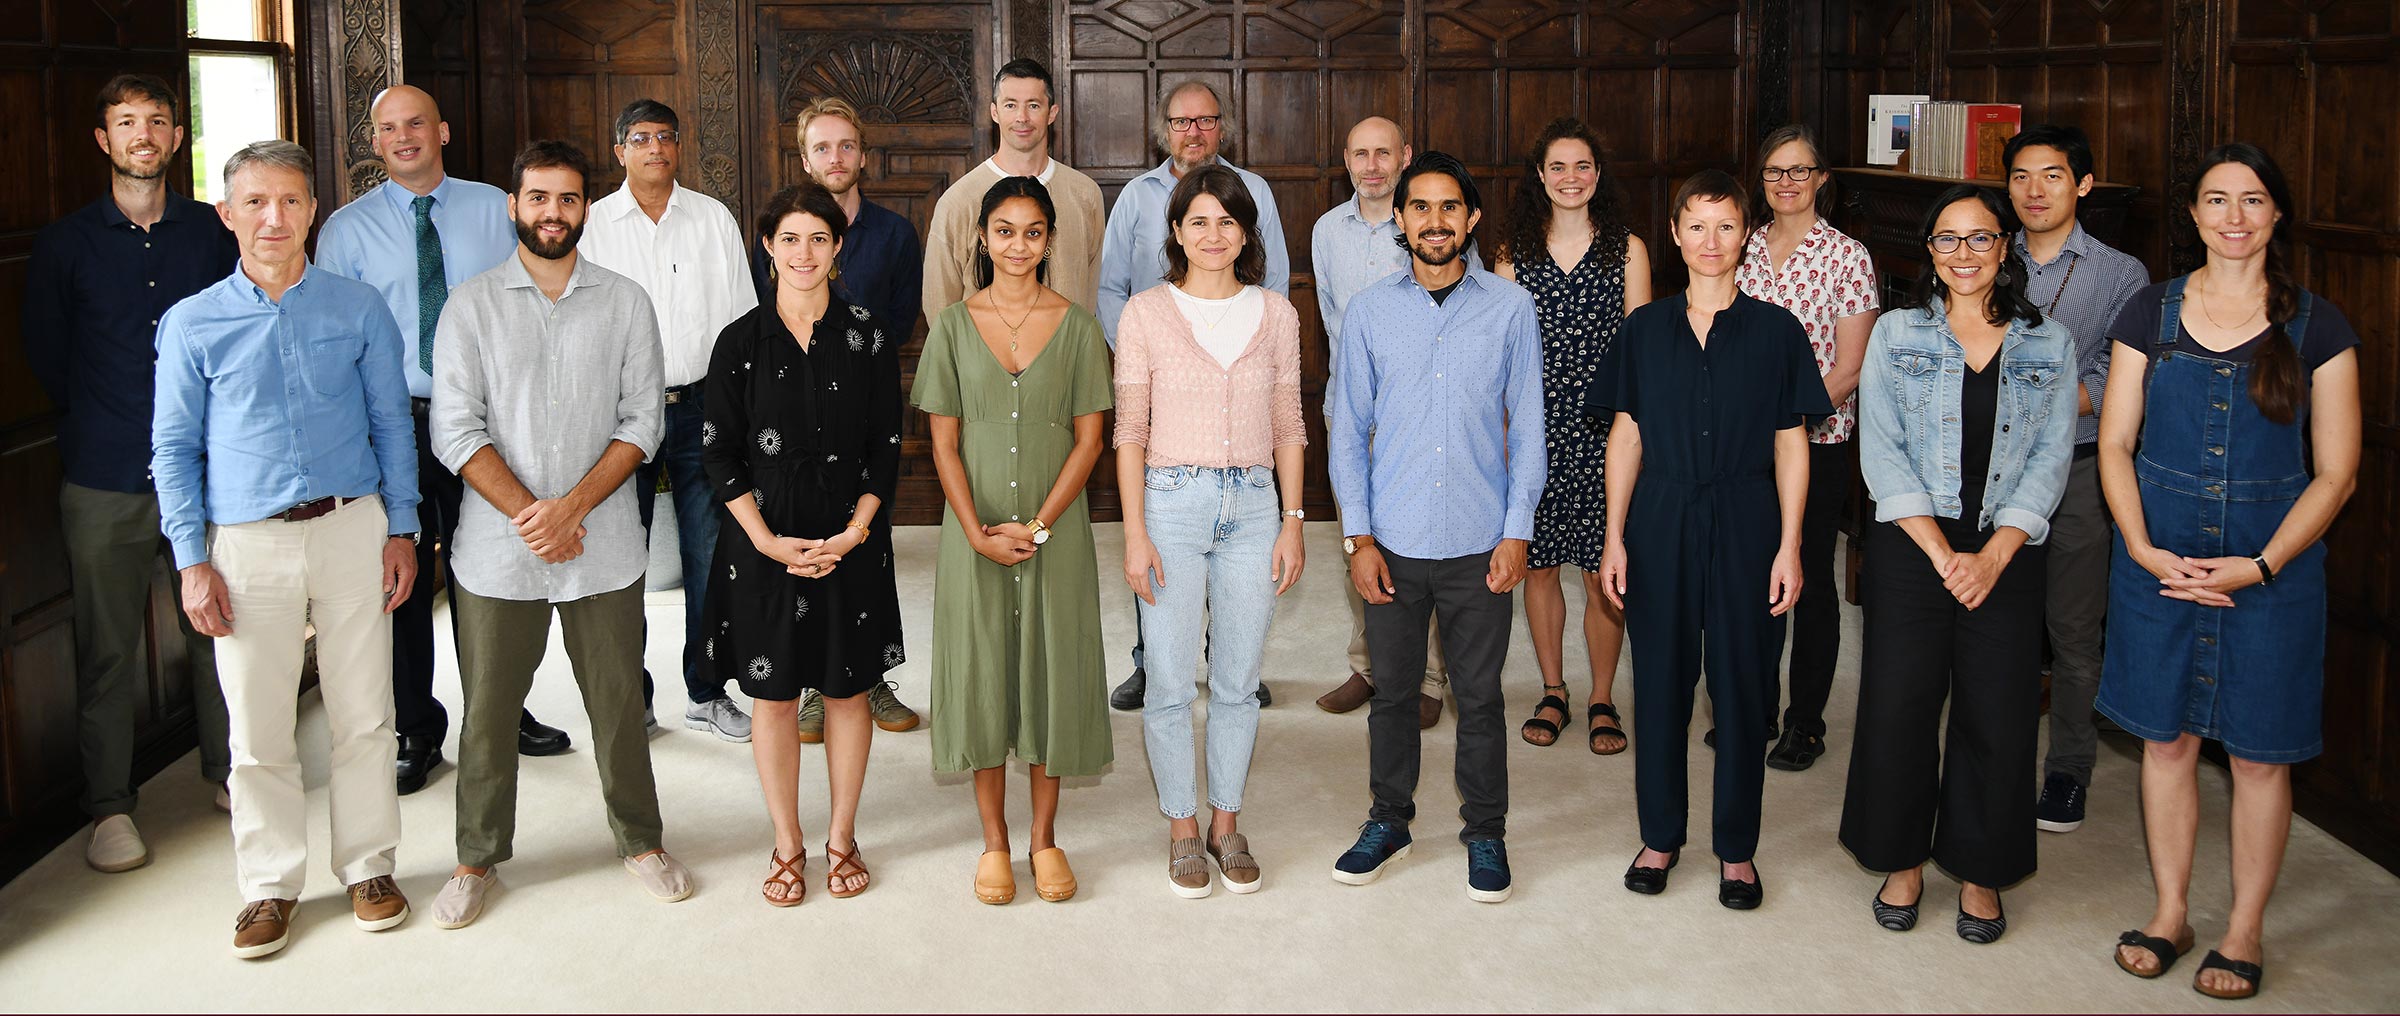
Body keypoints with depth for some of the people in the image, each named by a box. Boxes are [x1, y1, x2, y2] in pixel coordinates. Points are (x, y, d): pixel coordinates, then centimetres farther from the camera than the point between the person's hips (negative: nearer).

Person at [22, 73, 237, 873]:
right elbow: (45, 356, 10)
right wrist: (110, 421, 12)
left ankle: (227, 770, 26)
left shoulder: (214, 232, 5)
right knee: (107, 648, 3)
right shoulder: (65, 243, 3)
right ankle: (109, 806, 14)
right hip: (105, 480, -1)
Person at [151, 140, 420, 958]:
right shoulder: (192, 323, 2)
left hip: (351, 529, 1)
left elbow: (391, 423, 8)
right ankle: (271, 884, 21)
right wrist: (193, 562, -2)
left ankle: (368, 867, 24)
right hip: (247, 543, 0)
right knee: (259, 730, 5)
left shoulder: (358, 310, 3)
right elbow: (174, 448, 4)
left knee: (364, 715, 7)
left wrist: (401, 530, 3)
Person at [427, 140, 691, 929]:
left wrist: (571, 505, -13)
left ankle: (641, 841, 26)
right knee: (487, 710, 8)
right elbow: (457, 431, -5)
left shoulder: (626, 303, 4)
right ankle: (478, 859, 24)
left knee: (619, 703, 8)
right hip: (497, 549, 0)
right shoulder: (472, 306, 1)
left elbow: (641, 422, -1)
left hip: (603, 547, 0)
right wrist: (528, 514, -14)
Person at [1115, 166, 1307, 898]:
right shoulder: (1146, 313, 0)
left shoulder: (1276, 314, 7)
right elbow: (1130, 430, -1)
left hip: (1253, 505, 2)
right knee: (1171, 681, 1)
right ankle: (1183, 829, 17)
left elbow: (1288, 427, 10)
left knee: (1238, 681, 8)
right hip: (1173, 501, -2)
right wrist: (1135, 533, -6)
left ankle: (1227, 824, 23)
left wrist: (1292, 521, 4)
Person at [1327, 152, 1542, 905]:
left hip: (1480, 543, -1)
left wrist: (1517, 532, -3)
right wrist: (1358, 537, -1)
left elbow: (1528, 428, 3)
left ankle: (1485, 833, 25)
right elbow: (1348, 431, 4)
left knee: (1479, 696, 8)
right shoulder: (1368, 312, 2)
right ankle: (1389, 820, 30)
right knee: (1393, 690, 12)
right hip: (1394, 540, 1)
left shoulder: (1510, 310, 0)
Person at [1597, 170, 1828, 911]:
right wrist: (1614, 537, 1)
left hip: (1746, 525, -1)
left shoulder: (1776, 330, 1)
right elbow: (1626, 437, 6)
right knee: (1660, 682, 7)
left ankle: (1737, 848, 19)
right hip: (1660, 523, 1)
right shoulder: (1645, 329, 5)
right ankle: (1661, 836, 23)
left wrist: (1789, 545, -4)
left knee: (1743, 687, 5)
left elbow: (1791, 444, 1)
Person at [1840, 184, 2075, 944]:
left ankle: (1979, 871, 21)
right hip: (1910, 547, -1)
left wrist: (1992, 558, -11)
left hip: (2007, 555, 1)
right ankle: (1902, 859, 20)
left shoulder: (2048, 345, 6)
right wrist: (1943, 555, -12)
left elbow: (2051, 461, 1)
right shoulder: (1896, 336, 3)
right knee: (1896, 705, 1)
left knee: (1998, 717, 3)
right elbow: (1881, 454, -4)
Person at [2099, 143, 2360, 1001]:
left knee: (2259, 753, 6)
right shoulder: (2151, 312, 2)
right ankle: (2170, 912, 26)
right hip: (2159, 555, 2)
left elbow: (2335, 473, -3)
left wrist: (2261, 566, -14)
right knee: (2166, 738, 10)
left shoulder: (2316, 326, -2)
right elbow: (2115, 444, 3)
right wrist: (2141, 546, -12)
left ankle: (2244, 931, 22)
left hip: (2272, 562, -1)